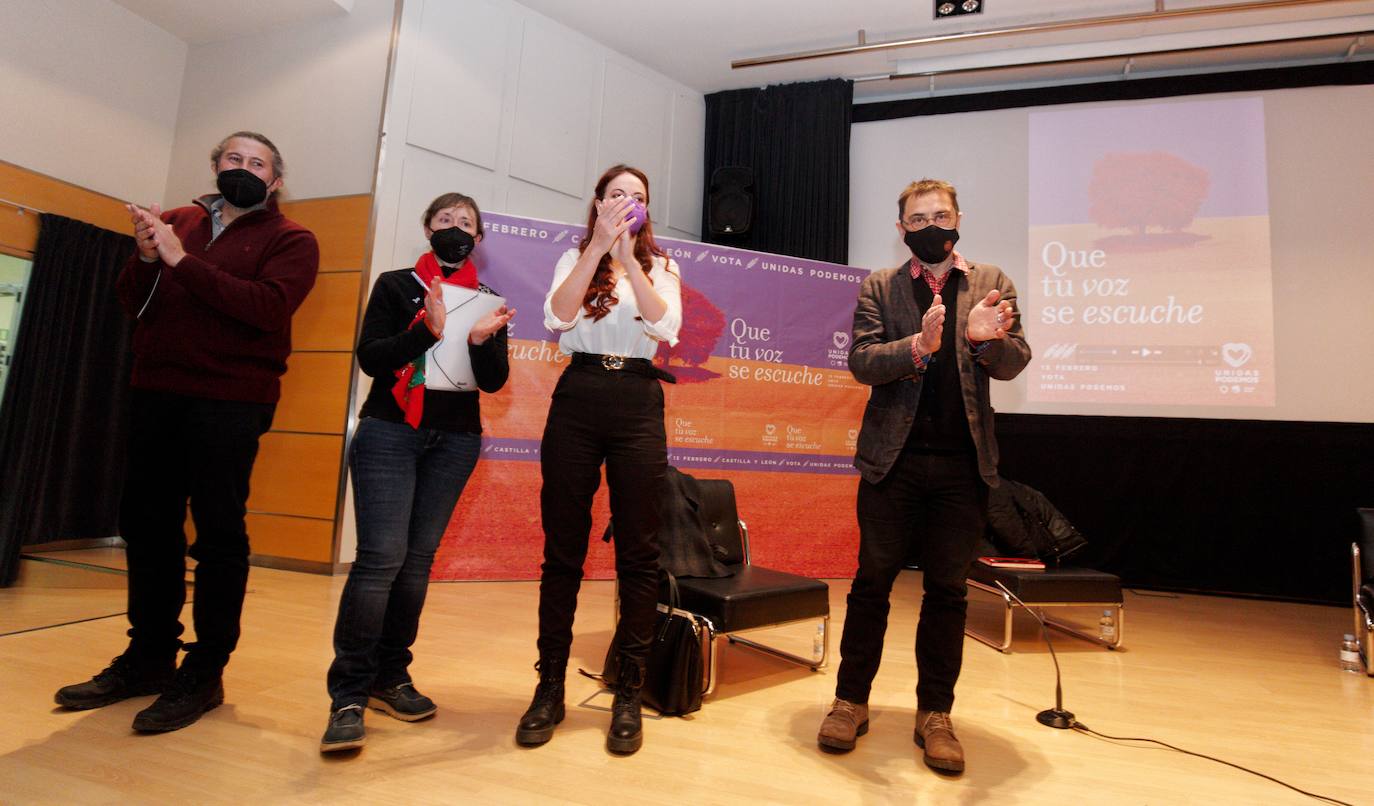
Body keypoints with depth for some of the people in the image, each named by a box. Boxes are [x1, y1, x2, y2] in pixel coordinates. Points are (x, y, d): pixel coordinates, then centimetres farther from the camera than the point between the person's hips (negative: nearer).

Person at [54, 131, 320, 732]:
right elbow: (133, 302, 11)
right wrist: (146, 257, -8)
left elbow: (267, 307, -16)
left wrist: (182, 261, -15)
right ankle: (148, 656, 26)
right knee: (146, 525, 11)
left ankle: (205, 672, 9)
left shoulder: (289, 240, 1)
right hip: (155, 391, 6)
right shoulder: (177, 221, 15)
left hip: (230, 400, -5)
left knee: (219, 534, -2)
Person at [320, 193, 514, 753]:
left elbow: (494, 381, 1)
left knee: (418, 558, 5)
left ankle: (389, 679, 16)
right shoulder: (396, 285, 5)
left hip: (455, 440, 3)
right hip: (390, 430, -2)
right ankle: (348, 695, -5)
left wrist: (480, 339, -19)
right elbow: (370, 358, -6)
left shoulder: (487, 300, 9)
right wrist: (428, 330, -21)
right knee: (381, 556, -13)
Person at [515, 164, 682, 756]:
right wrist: (598, 246, -14)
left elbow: (665, 327, -7)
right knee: (563, 546, 3)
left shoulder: (661, 267, 13)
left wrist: (627, 257, -13)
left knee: (638, 551, 1)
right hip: (577, 400, 0)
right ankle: (550, 687, 16)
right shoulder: (576, 258, 13)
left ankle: (629, 692, 13)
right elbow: (556, 318, -7)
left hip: (637, 404, 0)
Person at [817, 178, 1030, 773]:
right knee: (872, 582, 6)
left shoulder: (990, 283, 9)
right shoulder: (878, 288, 6)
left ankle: (935, 713, 21)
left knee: (947, 590, 8)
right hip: (893, 458, -1)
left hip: (964, 463, 1)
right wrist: (916, 346, -24)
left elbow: (1013, 363, 0)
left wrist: (987, 338, -23)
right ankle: (851, 701, 20)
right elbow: (861, 363, -6)